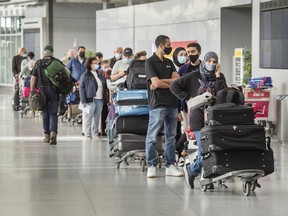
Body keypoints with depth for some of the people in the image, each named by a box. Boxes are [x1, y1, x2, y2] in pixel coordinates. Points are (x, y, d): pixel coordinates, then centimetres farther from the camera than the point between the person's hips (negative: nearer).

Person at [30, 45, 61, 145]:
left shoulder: (38, 63, 2)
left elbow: (33, 78, -1)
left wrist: (32, 91, 3)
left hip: (43, 90, 1)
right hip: (54, 91, -1)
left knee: (45, 113, 11)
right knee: (53, 113, 1)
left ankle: (47, 135, 17)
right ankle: (53, 132, -19)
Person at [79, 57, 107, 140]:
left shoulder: (100, 75, 15)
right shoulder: (85, 75, -2)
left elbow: (104, 86, 24)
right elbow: (81, 88, -6)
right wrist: (83, 101, -13)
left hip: (100, 99, 6)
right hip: (90, 100, -5)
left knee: (97, 118, 9)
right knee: (88, 117, -4)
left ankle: (95, 134, 16)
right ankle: (88, 134, 1)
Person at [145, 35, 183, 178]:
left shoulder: (169, 63, 17)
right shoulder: (150, 62, -4)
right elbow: (156, 83, -14)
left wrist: (161, 81, -9)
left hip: (172, 103, 7)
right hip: (158, 104, -7)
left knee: (171, 137, 8)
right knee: (152, 137, -4)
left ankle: (170, 166, 12)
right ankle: (151, 166, 0)